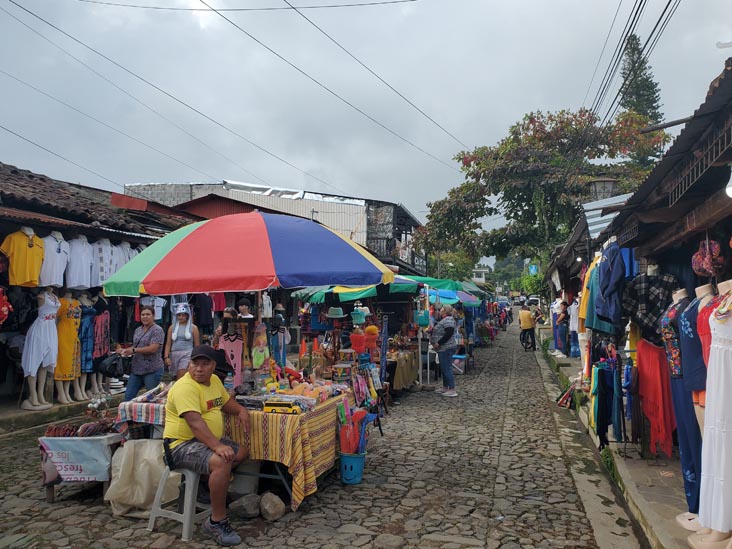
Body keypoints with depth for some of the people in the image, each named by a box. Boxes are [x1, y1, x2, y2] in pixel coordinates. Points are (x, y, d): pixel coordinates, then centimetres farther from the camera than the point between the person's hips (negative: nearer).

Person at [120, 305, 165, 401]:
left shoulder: (157, 330, -10)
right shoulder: (138, 330, 14)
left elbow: (152, 349, -19)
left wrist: (133, 350, -17)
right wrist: (124, 350, 4)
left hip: (152, 370, -7)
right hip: (136, 369, 7)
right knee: (128, 396, 8)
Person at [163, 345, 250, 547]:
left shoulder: (214, 380, 7)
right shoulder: (186, 387, -21)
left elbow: (226, 401, 24)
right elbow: (195, 422, -32)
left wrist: (241, 410, 3)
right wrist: (217, 446, -41)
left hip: (205, 440, 10)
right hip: (182, 444, -10)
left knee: (241, 453, 13)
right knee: (221, 462, -31)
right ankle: (217, 521, -19)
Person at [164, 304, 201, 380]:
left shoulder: (193, 328, 3)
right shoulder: (172, 327, 10)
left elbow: (197, 346, 4)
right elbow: (168, 344, 8)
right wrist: (166, 357, -4)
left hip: (187, 354, -4)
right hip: (174, 354, 4)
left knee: (181, 379, -17)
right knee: (176, 379, 10)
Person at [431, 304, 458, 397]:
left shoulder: (448, 320, -16)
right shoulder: (444, 320, 17)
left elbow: (448, 334, -26)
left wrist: (438, 343, -24)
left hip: (446, 348, -11)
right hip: (443, 348, 11)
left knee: (446, 369, -10)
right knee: (444, 368, 17)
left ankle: (452, 390, -8)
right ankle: (445, 387, 26)